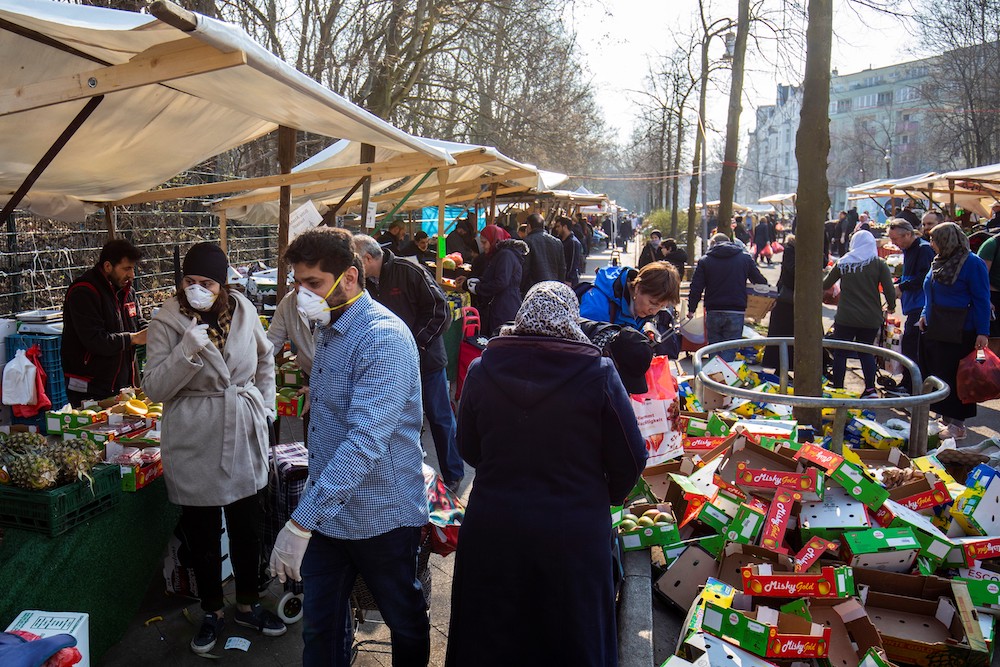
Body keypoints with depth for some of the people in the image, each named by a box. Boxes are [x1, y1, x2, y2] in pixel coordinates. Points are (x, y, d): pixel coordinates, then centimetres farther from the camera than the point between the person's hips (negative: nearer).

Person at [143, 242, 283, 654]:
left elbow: (265, 358, 17)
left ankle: (247, 605, 35)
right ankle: (212, 612, 32)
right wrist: (187, 351, -26)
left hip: (244, 438, 3)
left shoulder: (243, 311, -2)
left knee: (248, 529, 14)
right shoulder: (167, 322, -10)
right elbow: (154, 389, -13)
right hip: (195, 446, -2)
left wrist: (265, 404, 9)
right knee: (202, 535, 11)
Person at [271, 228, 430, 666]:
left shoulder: (384, 339, -24)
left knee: (405, 622, 16)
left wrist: (301, 522, -35)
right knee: (320, 627, 16)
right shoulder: (328, 329, 7)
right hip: (328, 511, 8)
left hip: (382, 515, -8)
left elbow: (365, 442, -33)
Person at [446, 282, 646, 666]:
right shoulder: (599, 373, -13)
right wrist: (604, 499, 11)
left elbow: (468, 450, 4)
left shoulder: (482, 369, -7)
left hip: (493, 529, 2)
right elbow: (631, 460, -7)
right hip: (575, 532, -1)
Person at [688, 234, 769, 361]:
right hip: (736, 312, 0)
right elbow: (761, 282, 7)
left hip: (713, 312, 1)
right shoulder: (746, 258, 7)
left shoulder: (705, 261, 5)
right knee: (729, 353, 1)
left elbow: (696, 288, 2)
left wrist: (691, 309, 11)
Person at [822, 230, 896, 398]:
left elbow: (825, 285, 11)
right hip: (871, 318, 1)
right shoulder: (879, 263, -1)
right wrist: (891, 307, 11)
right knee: (866, 351, 17)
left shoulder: (842, 263, 2)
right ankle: (870, 389, 10)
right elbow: (889, 289, -7)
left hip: (845, 317, -1)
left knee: (840, 353, 9)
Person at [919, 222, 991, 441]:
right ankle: (946, 419, 23)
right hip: (935, 330, 8)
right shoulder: (939, 262, 12)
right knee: (936, 374, 12)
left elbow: (981, 300, -13)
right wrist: (925, 315, 13)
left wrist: (982, 332, -16)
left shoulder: (972, 263, -11)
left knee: (956, 378, -3)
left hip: (959, 333, -8)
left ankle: (957, 425, 6)